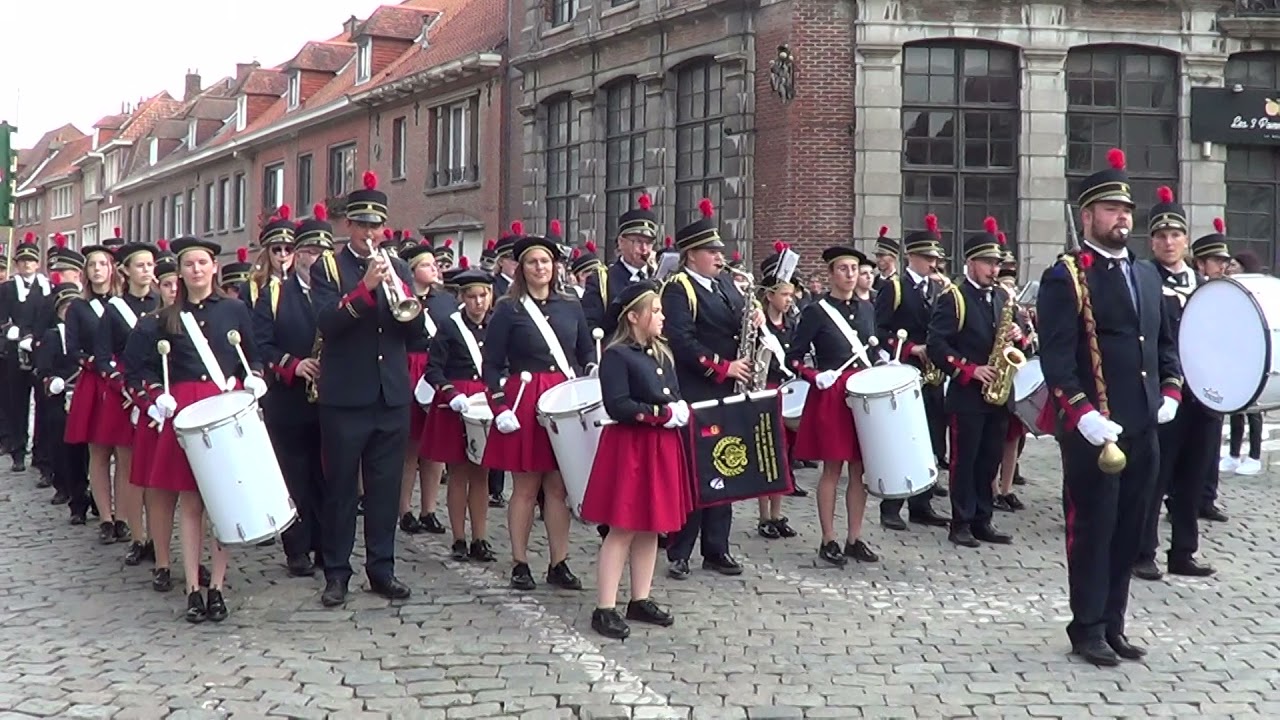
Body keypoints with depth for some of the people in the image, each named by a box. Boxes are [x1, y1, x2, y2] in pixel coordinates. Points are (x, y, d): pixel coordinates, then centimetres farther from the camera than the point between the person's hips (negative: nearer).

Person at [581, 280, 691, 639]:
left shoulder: (662, 353, 12)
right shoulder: (616, 355, -12)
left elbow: (675, 397, 19)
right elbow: (618, 407, -21)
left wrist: (681, 411, -4)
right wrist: (664, 414, -17)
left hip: (662, 447, 8)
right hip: (629, 447, -8)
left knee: (651, 527, 12)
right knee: (622, 529, -6)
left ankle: (640, 600, 22)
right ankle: (605, 610, -1)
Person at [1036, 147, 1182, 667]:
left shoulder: (1146, 274, 15)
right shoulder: (1065, 277, -8)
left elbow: (1165, 341, 23)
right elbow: (1056, 357, -15)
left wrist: (1171, 390, 8)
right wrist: (1083, 413, -23)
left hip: (1143, 428, 7)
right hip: (1094, 430, -7)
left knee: (1128, 532, 12)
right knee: (1092, 530, 1)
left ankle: (1113, 624, 23)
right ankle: (1087, 630, 12)